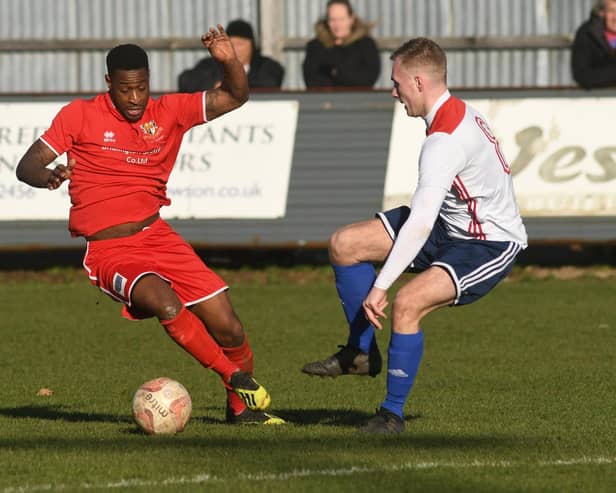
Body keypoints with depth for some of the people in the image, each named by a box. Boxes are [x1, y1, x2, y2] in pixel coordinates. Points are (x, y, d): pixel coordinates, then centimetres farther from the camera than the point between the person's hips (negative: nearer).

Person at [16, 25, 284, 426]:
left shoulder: (168, 112, 7)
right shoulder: (81, 115, -1)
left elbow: (235, 97, 7)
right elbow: (27, 164, -3)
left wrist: (229, 61, -14)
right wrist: (48, 176, -27)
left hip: (157, 237, 4)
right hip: (107, 252, -4)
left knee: (228, 328, -5)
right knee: (166, 303, -33)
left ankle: (242, 406, 19)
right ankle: (237, 378, -18)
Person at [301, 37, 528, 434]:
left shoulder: (446, 140, -27)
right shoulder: (458, 112, 3)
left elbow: (419, 225, -32)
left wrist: (380, 287, -31)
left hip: (491, 244, -10)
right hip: (452, 227, 10)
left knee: (407, 303, -31)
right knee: (345, 245, 0)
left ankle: (393, 413, -15)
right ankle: (362, 352, 13)